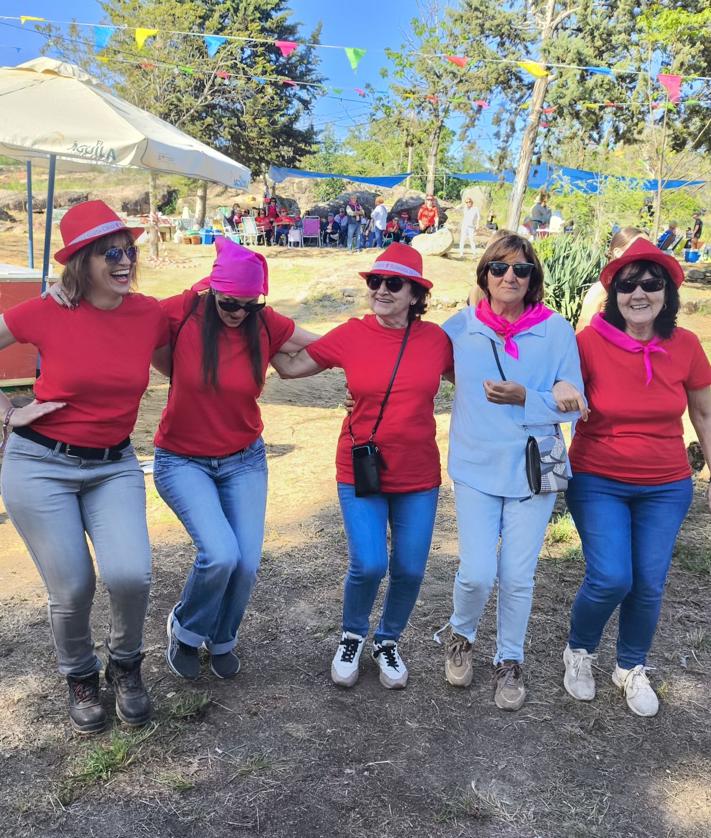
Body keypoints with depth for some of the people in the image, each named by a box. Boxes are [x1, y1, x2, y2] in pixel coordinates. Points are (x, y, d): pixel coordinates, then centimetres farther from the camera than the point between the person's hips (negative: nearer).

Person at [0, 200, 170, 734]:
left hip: (114, 467, 2)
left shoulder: (150, 314, -3)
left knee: (131, 575, -16)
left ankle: (126, 664, 18)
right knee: (73, 589, 0)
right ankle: (80, 678, 33)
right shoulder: (45, 314, -11)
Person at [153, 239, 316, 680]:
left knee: (247, 563, -4)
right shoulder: (182, 313, -15)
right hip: (183, 459, -3)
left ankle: (222, 639, 31)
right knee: (221, 554, -21)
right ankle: (185, 629, 14)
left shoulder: (267, 324, -7)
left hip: (244, 459, 3)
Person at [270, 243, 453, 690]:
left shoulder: (436, 338, -4)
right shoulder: (351, 335, -6)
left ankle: (389, 641, 37)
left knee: (410, 569, 7)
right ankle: (352, 637, 23)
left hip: (418, 475, 2)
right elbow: (290, 367, 2)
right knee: (368, 565, -10)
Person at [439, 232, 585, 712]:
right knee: (477, 574, -3)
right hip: (477, 468, 0)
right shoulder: (461, 327, -1)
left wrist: (525, 399, -19)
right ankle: (461, 637, 30)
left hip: (533, 469, 0)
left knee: (518, 577, 8)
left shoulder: (556, 329, -5)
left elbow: (573, 404, -3)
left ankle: (510, 661, 33)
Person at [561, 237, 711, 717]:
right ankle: (579, 652, 21)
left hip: (666, 488, 3)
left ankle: (632, 669, 34)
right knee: (610, 579, -11)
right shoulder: (590, 342, -14)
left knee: (649, 585, 6)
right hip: (598, 483, -2)